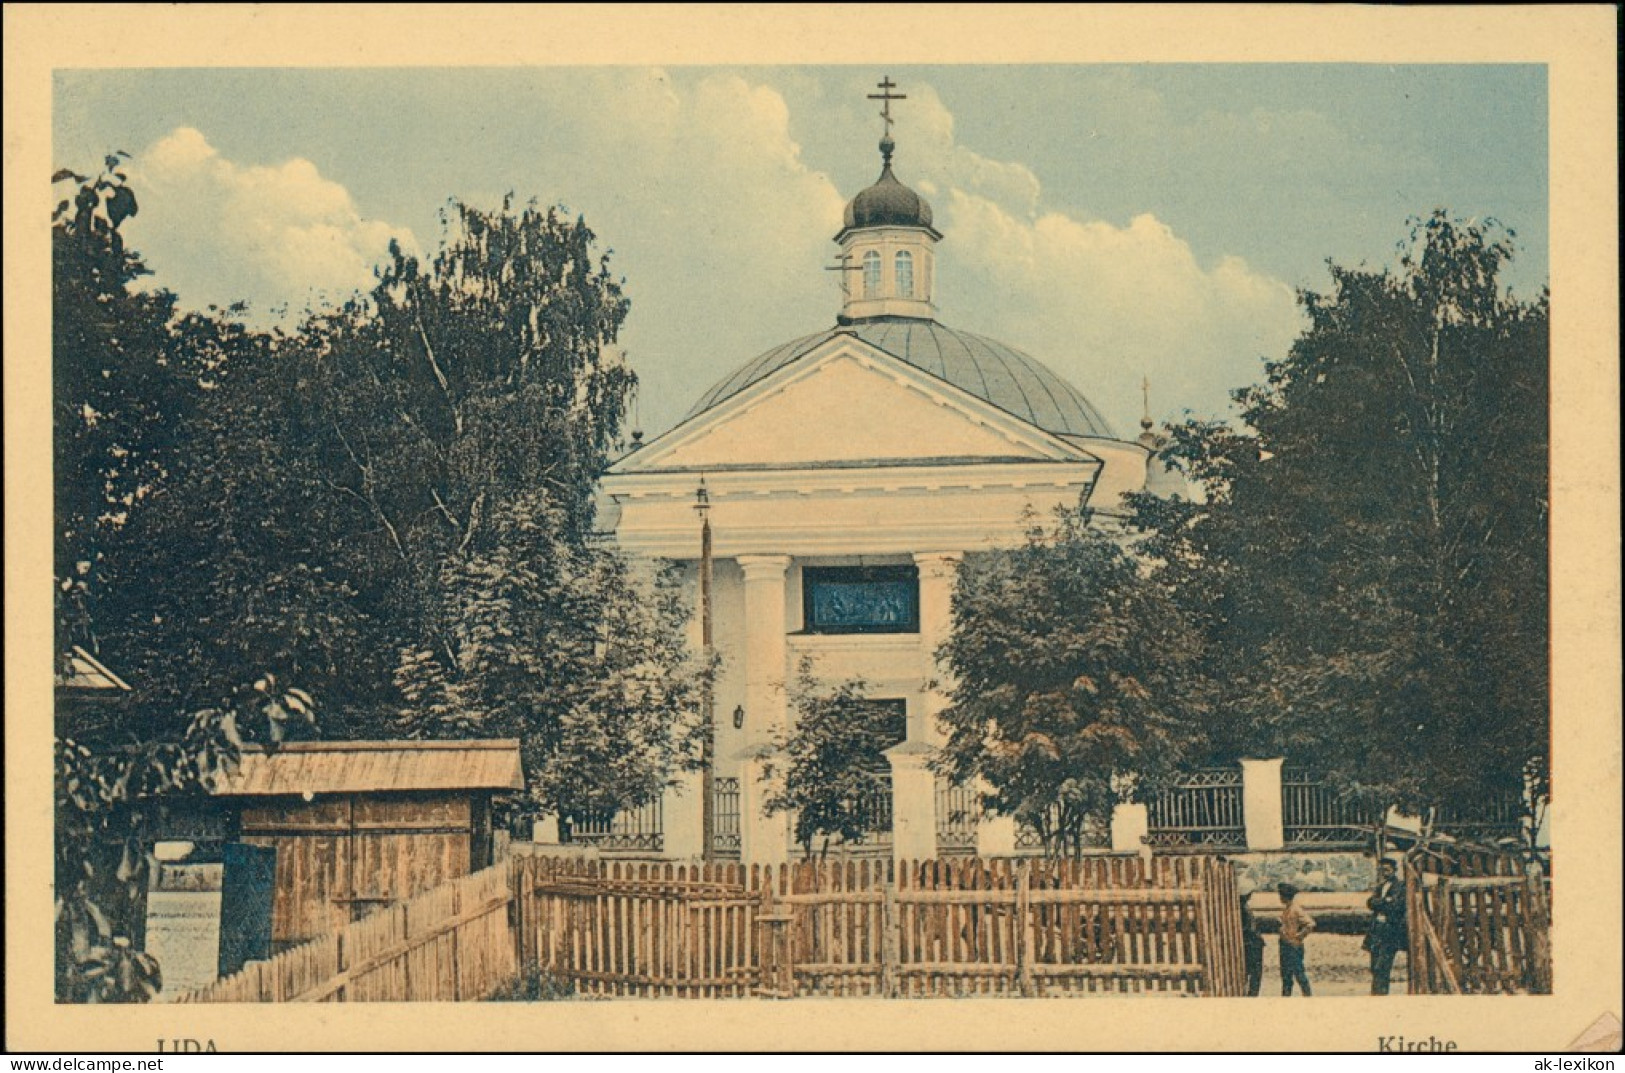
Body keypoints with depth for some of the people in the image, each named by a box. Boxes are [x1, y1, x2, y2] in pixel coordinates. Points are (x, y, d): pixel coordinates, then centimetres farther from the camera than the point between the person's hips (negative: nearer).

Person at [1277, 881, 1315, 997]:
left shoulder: (1296, 909, -18)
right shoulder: (1285, 908, 9)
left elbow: (1310, 924, -25)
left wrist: (1299, 935, -18)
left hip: (1294, 945, -9)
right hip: (1285, 944, 9)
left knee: (1298, 973, -3)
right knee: (1286, 974, 14)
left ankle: (1307, 996, 5)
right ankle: (1286, 995, 22)